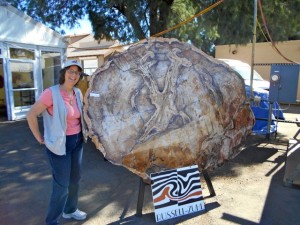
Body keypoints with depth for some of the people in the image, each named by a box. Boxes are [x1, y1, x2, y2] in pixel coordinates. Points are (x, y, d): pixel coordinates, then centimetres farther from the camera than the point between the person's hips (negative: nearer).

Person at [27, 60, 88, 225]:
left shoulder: (78, 93, 4)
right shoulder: (52, 92, -18)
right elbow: (31, 115, -16)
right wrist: (40, 138, -11)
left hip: (77, 141, 7)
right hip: (59, 143, -7)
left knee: (75, 180, 18)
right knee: (62, 184, 2)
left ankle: (70, 210, 41)